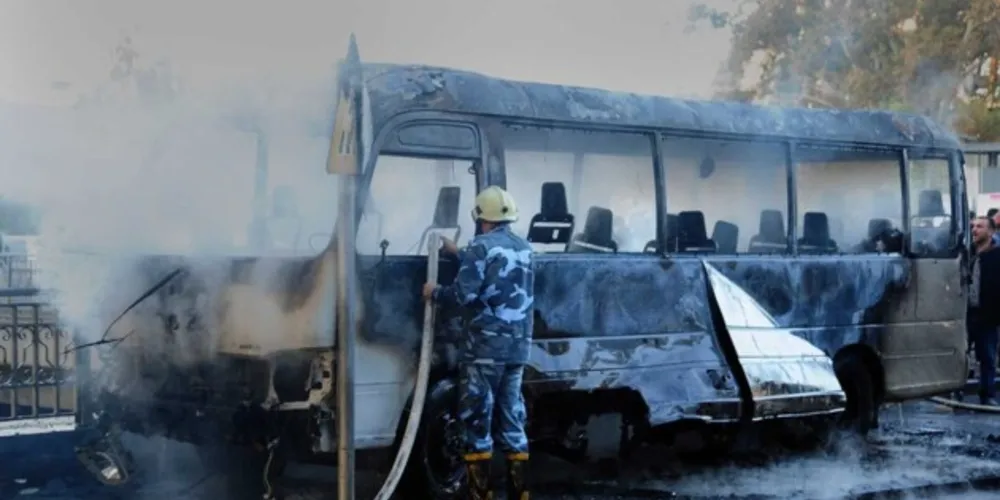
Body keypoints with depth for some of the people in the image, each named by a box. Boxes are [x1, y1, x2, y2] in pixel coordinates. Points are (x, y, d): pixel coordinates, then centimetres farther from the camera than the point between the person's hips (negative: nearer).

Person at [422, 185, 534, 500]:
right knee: (511, 419, 12)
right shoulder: (523, 247, 15)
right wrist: (458, 253, 40)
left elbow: (464, 294, -15)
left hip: (486, 345, -7)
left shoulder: (482, 246, -9)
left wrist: (435, 293, 4)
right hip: (518, 346, 7)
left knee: (477, 419, 0)